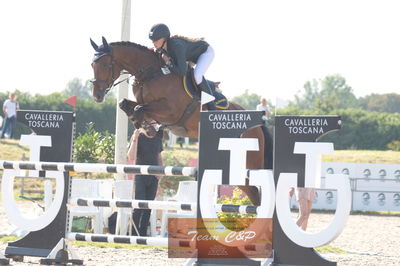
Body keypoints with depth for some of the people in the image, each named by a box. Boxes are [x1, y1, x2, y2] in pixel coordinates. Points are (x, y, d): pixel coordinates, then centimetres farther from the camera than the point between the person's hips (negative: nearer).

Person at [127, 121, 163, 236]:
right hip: (140, 176, -6)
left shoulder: (158, 138, 10)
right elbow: (131, 157, -18)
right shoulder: (138, 137, -8)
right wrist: (135, 139, -25)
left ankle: (143, 234, 10)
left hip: (153, 178, 6)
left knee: (148, 208, 6)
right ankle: (134, 233, -7)